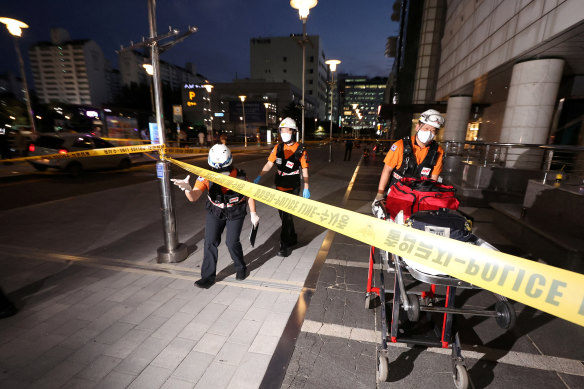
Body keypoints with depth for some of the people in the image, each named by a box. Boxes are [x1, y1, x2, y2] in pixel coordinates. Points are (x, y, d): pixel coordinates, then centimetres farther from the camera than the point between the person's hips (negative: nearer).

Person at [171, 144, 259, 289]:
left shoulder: (240, 177, -26)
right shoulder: (206, 177, -23)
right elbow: (193, 198, -31)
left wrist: (253, 214, -3)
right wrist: (187, 189, -53)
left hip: (235, 213, -2)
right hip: (215, 213, 2)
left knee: (232, 242, -6)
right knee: (210, 242, -2)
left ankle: (241, 268, 24)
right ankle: (208, 276, 16)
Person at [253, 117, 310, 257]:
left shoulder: (300, 150, -7)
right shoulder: (278, 148, 3)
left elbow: (305, 170, -5)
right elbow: (269, 164, -1)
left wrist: (306, 188, -8)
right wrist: (258, 177, -14)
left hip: (292, 188, -5)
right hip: (280, 187, 5)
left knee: (287, 215, -6)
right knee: (283, 214, 15)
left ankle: (285, 245, 6)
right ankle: (292, 238, 35)